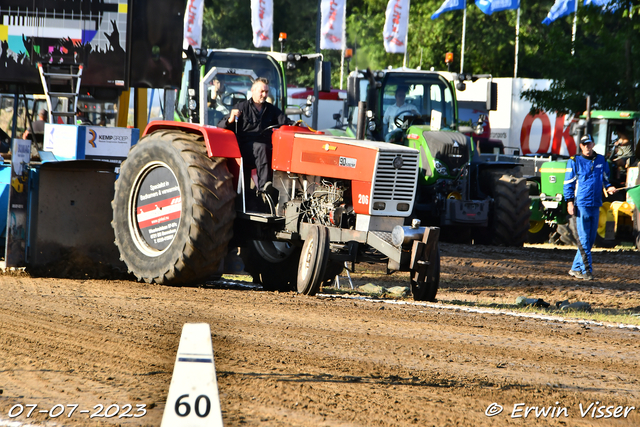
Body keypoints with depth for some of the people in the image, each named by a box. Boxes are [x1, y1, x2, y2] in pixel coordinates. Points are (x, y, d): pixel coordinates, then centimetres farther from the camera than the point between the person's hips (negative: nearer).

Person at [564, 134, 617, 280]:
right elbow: (568, 183, 0)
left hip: (595, 205, 5)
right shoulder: (574, 161, 0)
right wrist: (570, 201, -9)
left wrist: (608, 187, 1)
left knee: (590, 239, 8)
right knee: (583, 240, -8)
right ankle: (586, 271, -8)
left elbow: (605, 178, 23)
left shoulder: (601, 160, 12)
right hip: (580, 205, -5)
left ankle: (576, 269, 17)